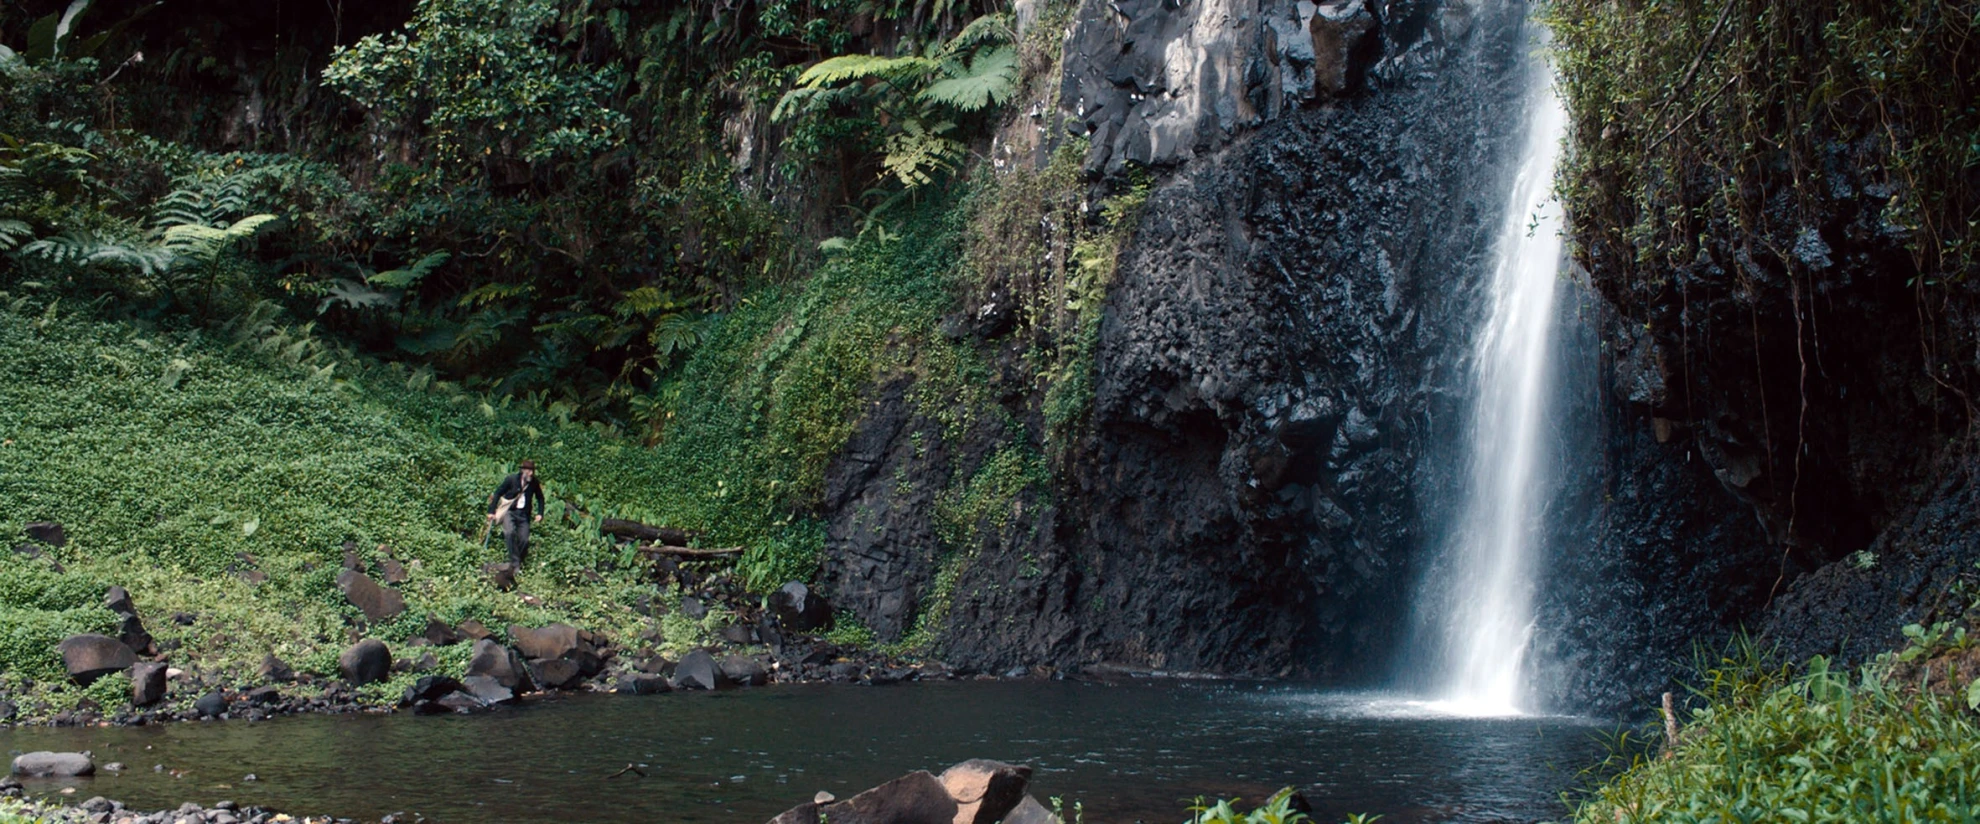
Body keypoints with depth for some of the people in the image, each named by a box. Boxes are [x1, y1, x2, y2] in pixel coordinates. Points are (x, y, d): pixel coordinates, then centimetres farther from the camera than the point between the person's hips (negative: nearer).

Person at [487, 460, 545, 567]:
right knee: (510, 533, -27)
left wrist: (540, 513, 4)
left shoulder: (534, 483, 0)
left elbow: (540, 498, 16)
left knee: (524, 540, -8)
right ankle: (515, 563, -20)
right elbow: (498, 493, 0)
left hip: (524, 514, 3)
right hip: (509, 511, -3)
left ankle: (519, 561, 17)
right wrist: (492, 511, -3)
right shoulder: (511, 480, -8)